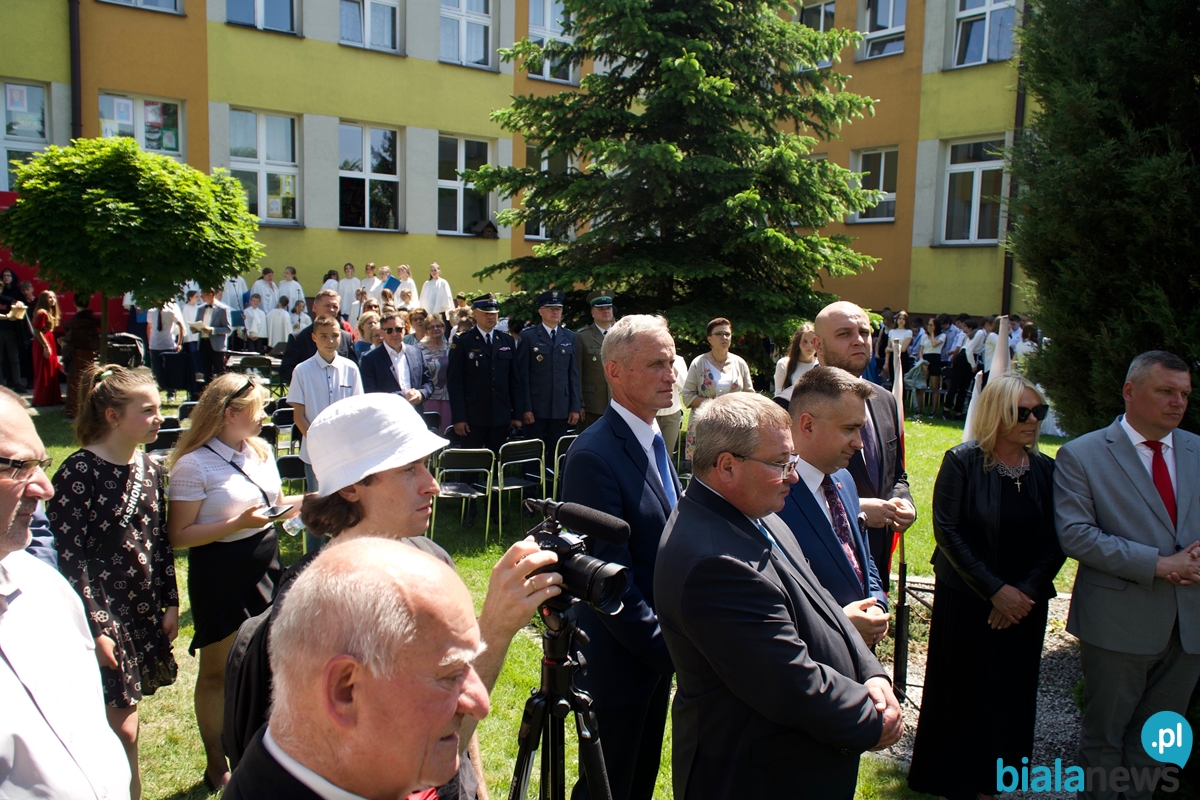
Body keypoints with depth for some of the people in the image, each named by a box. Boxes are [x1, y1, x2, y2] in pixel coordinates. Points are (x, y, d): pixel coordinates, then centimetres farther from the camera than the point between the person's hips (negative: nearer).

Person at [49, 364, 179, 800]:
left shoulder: (150, 469, 5)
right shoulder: (79, 472, -16)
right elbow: (69, 556, -16)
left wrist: (170, 603, 11)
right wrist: (95, 628, -16)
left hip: (143, 610, 6)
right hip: (102, 612, -6)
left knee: (122, 720, 15)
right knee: (123, 729, -2)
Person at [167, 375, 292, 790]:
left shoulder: (260, 450, 4)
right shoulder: (194, 465, -17)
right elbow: (178, 535, -17)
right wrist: (238, 524, -26)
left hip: (265, 568, 6)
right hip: (219, 576, -6)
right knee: (217, 672, 10)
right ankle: (216, 763, 28)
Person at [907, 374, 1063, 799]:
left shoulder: (1046, 469, 1)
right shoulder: (963, 461, -10)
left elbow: (1056, 541, 1)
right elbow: (947, 530, -13)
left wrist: (1025, 593, -11)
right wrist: (995, 590, -16)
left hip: (1024, 604, 4)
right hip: (965, 600, -3)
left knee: (1010, 695, 11)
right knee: (960, 690, 7)